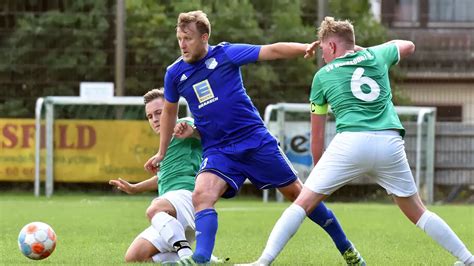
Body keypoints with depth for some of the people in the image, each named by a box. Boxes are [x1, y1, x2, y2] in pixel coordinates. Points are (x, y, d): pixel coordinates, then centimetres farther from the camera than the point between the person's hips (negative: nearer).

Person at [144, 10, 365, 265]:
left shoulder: (225, 53, -8)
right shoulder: (175, 73, 1)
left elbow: (272, 51, -12)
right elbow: (169, 111, 18)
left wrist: (306, 48, -28)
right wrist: (162, 153, 24)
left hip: (255, 139, -2)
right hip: (217, 151, 2)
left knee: (295, 191, 6)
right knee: (201, 195, -26)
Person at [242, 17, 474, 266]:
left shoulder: (323, 76, 14)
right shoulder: (375, 56, 19)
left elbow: (317, 135, 19)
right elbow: (408, 46, 43)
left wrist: (317, 166, 32)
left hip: (351, 142, -3)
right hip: (390, 142, 3)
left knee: (303, 203, 1)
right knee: (417, 212, 18)